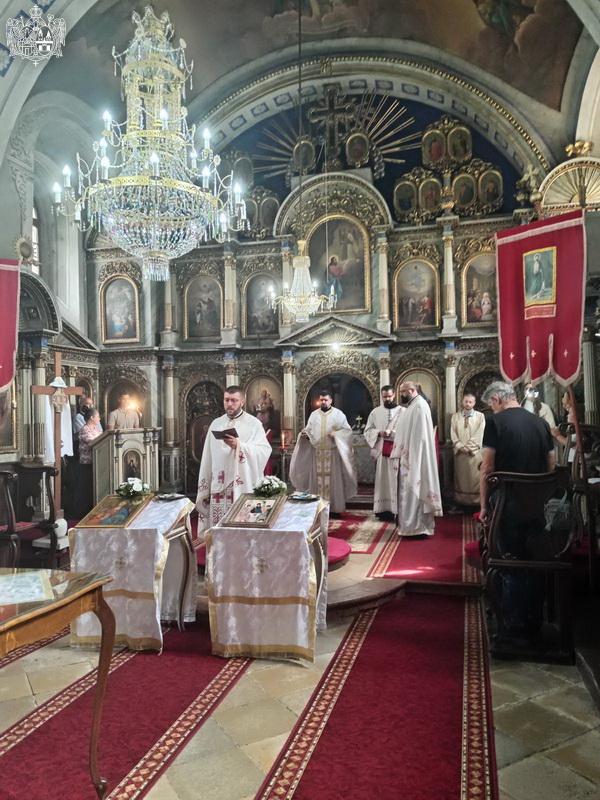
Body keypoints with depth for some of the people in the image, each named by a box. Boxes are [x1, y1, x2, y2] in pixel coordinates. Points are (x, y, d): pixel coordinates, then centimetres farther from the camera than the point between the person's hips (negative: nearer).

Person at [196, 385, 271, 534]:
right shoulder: (215, 424, 12)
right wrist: (205, 488, 7)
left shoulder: (254, 423, 0)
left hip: (243, 487, -4)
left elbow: (264, 451, -14)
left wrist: (238, 445, -25)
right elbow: (208, 457, 11)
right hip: (219, 486, 4)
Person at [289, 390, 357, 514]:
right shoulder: (314, 414, 11)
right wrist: (305, 434, -9)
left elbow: (347, 430, -2)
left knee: (333, 480, -1)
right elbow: (308, 430, 13)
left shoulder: (338, 414, 1)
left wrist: (336, 434, -18)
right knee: (318, 480, 3)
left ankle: (335, 507, 6)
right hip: (317, 453, 3)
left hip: (332, 452, -3)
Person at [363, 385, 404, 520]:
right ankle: (383, 510, 6)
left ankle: (397, 510, 1)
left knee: (396, 481, -3)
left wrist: (394, 433, -16)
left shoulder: (403, 411, 5)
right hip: (380, 451, 2)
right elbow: (367, 431, 9)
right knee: (382, 481, 2)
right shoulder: (375, 412, 11)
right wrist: (379, 433, -10)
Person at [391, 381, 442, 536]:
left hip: (414, 457, -10)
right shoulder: (412, 406, 16)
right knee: (409, 491, 13)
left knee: (414, 491, -5)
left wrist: (409, 457, -22)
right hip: (409, 456, 10)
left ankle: (417, 527, 1)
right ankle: (412, 525, 19)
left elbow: (418, 435, -21)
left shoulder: (419, 406, -15)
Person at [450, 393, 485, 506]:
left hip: (475, 452, -2)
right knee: (461, 478, 6)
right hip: (460, 452, 2)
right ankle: (461, 500, 12)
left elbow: (479, 435, -4)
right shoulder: (455, 416, 10)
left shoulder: (480, 416, 4)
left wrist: (469, 447, -12)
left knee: (475, 478, -2)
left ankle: (476, 501, 4)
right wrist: (461, 447, -11)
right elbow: (453, 434, 3)